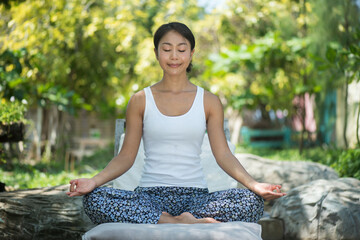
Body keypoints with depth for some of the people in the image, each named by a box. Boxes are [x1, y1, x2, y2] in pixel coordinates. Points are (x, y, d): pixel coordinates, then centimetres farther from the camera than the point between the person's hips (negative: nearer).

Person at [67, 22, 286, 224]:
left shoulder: (209, 102, 10)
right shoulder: (140, 101, 9)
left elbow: (223, 154, 4)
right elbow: (126, 156, 7)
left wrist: (253, 185, -13)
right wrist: (94, 181, -11)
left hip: (195, 196, 0)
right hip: (150, 196, 0)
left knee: (252, 201, -28)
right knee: (94, 199, -31)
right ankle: (186, 223, -31)